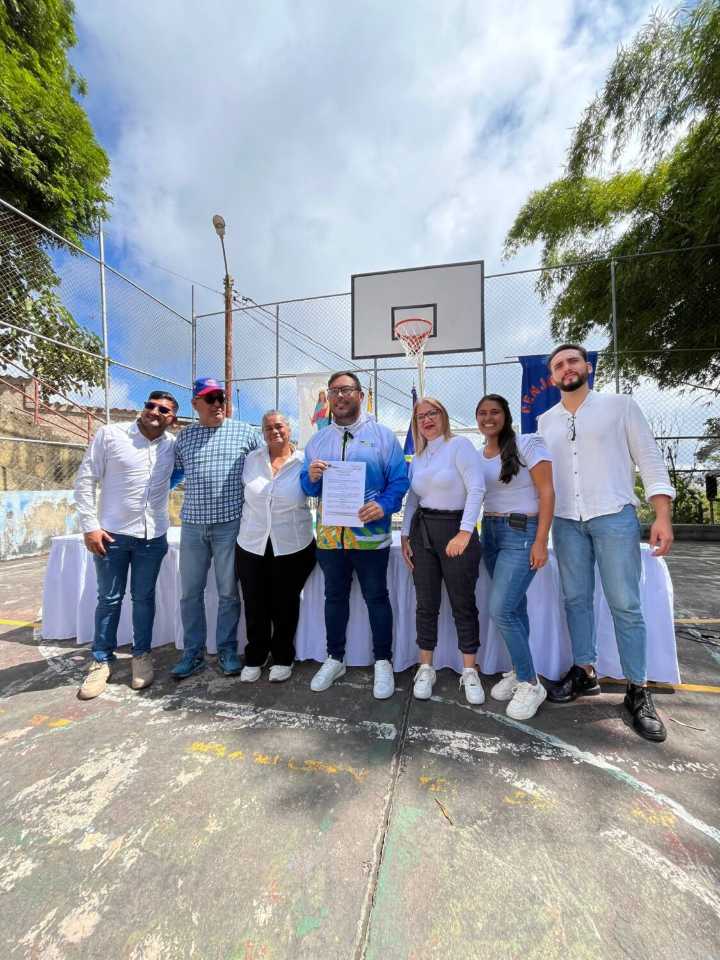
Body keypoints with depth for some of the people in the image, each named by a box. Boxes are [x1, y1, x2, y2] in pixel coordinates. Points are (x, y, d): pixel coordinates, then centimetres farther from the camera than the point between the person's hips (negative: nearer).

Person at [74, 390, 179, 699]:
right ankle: (102, 661, 28)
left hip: (153, 536, 2)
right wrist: (89, 526, -8)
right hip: (111, 533, -2)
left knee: (144, 598, 13)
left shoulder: (173, 445, 1)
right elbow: (85, 481, -4)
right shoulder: (109, 434, -6)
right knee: (109, 599, 10)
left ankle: (142, 656, 29)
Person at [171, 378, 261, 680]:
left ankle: (227, 650, 23)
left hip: (230, 524, -3)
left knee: (228, 592, 7)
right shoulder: (184, 436, 10)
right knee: (190, 592, 10)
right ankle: (193, 652, 25)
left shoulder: (245, 432, 1)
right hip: (192, 525, 3)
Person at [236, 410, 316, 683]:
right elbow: (245, 491, 13)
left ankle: (283, 658, 34)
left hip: (293, 547, -2)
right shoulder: (252, 459, 2)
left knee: (285, 604, 13)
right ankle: (254, 658, 35)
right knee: (255, 606, 12)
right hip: (252, 546, 2)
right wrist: (251, 525, 12)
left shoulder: (304, 462, -5)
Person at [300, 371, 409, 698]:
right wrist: (311, 477, -12)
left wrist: (384, 505, -22)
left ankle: (383, 662, 28)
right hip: (329, 534, 4)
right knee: (334, 597, 17)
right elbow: (308, 487, 10)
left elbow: (399, 480, -6)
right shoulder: (317, 440, 11)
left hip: (370, 534, -3)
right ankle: (335, 658, 36)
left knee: (377, 598, 9)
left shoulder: (382, 435, -1)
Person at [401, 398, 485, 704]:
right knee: (426, 604, 9)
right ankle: (426, 669, 24)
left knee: (463, 604, 5)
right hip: (422, 531, 5)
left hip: (456, 529, -5)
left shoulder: (459, 445, -4)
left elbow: (477, 489, -13)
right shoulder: (418, 456, 13)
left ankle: (470, 672, 22)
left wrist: (465, 532, -20)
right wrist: (405, 535, 9)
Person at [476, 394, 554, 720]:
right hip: (490, 532, 6)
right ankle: (519, 672, 28)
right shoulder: (477, 455, 11)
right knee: (514, 607, 12)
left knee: (501, 610, -11)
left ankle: (531, 684, 9)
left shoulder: (527, 443, -6)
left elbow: (547, 492, -10)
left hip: (522, 533, -6)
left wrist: (541, 541, -16)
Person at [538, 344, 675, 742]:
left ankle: (638, 692, 13)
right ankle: (584, 671, 24)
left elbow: (650, 460, -1)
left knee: (624, 604, -1)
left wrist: (663, 516, -10)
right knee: (576, 599, 9)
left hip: (615, 516, -3)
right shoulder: (545, 421, 11)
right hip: (566, 522, 4)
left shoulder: (620, 405, 2)